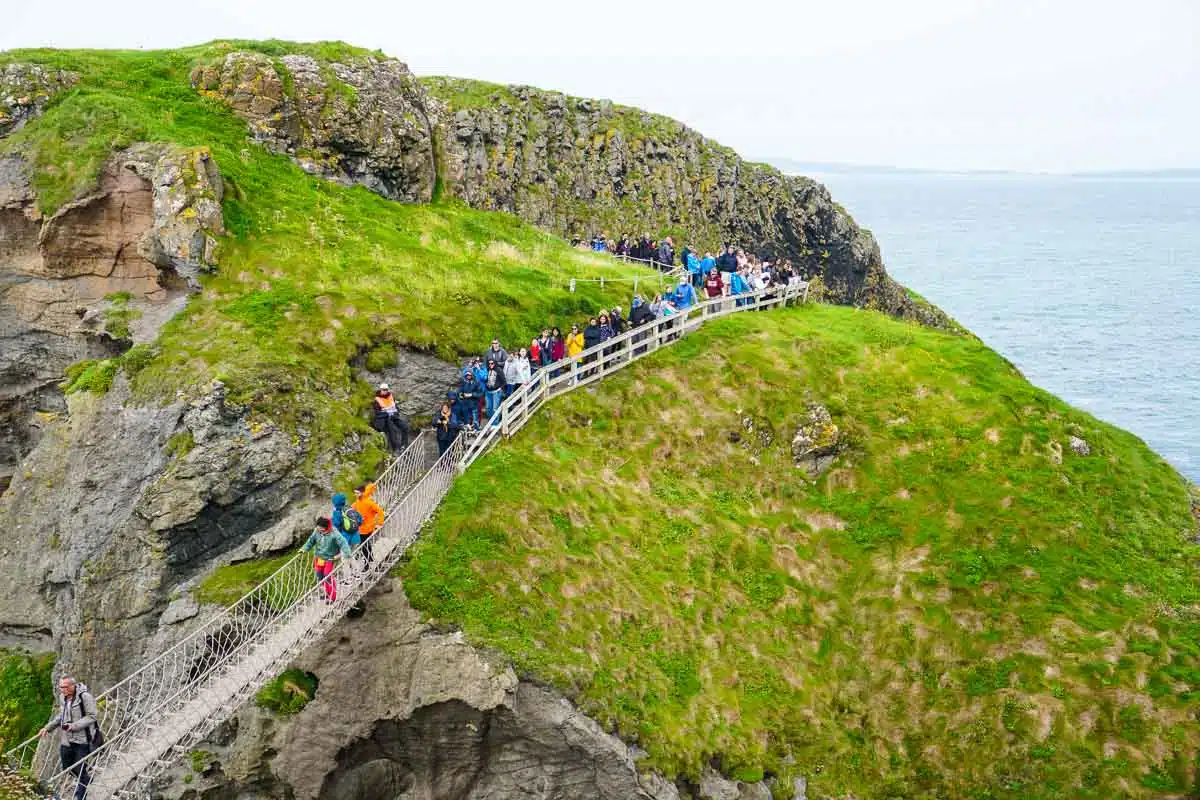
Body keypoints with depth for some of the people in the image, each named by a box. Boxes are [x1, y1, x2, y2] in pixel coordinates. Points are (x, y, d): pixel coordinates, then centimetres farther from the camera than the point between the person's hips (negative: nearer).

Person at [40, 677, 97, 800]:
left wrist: (73, 726, -25)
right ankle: (87, 779, 42)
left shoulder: (85, 697, -16)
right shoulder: (64, 698, 7)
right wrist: (48, 728, 14)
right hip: (66, 740, 7)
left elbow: (91, 717, -17)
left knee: (80, 770, 0)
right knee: (67, 768, 16)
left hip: (82, 740, -7)